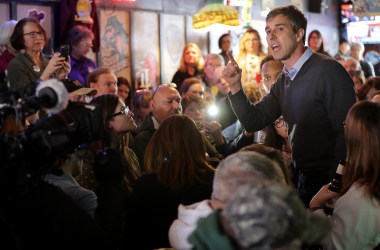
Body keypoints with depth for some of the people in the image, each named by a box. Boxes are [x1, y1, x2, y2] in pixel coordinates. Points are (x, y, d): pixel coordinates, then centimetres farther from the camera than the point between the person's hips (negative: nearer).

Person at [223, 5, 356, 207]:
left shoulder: (328, 70, -16)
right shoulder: (283, 82, 10)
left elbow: (347, 132, -20)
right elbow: (253, 122, 8)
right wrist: (235, 86, -5)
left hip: (327, 181, -7)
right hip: (301, 179, 7)